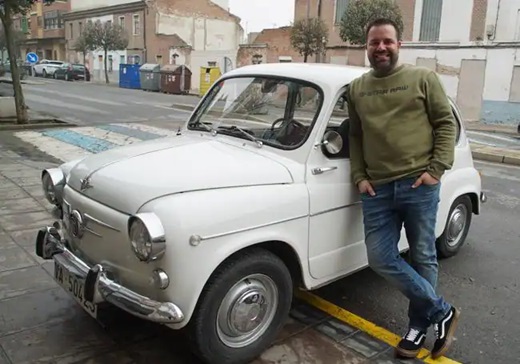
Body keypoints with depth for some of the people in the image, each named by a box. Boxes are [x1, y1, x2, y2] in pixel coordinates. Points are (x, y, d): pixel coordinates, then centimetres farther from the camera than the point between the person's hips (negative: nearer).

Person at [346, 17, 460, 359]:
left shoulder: (424, 78, 3)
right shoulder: (356, 88, 12)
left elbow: (446, 125, 2)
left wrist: (436, 170, -8)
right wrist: (359, 176, 4)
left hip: (419, 185, -3)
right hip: (377, 189, 3)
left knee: (423, 258, 6)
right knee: (381, 259, -1)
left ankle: (419, 326, 26)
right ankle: (442, 311, 16)